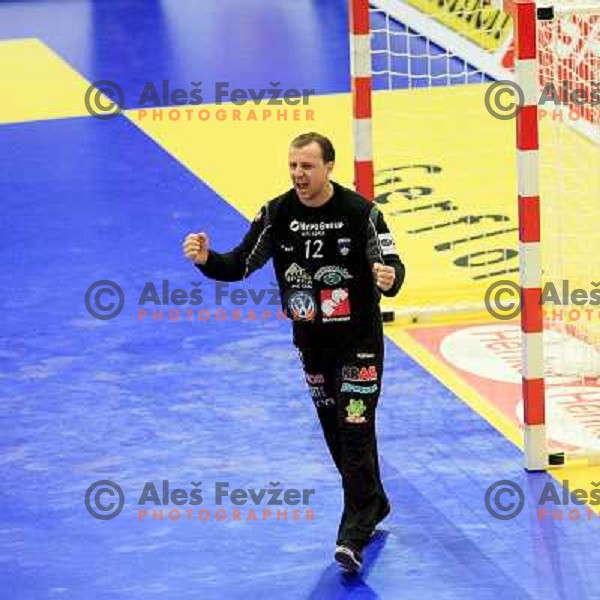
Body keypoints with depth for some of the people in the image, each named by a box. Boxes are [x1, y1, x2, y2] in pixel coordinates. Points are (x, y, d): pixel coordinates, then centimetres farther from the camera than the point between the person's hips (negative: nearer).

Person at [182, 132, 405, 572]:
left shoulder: (360, 213, -18)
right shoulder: (277, 214, -8)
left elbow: (392, 265, -19)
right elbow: (240, 265, -7)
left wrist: (390, 277, -43)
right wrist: (207, 260, -27)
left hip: (359, 339, -5)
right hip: (311, 340, 5)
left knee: (355, 430, -10)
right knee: (334, 429, 16)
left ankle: (354, 536, -9)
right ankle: (374, 504, 37)